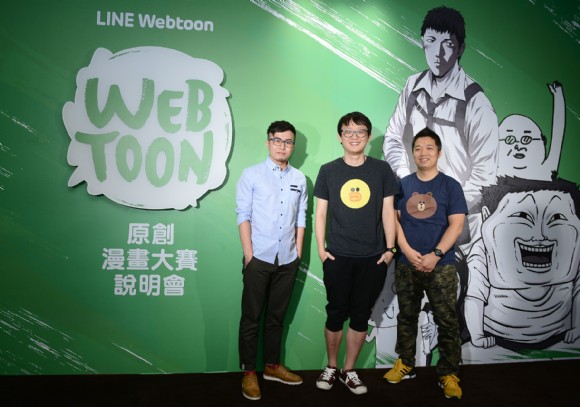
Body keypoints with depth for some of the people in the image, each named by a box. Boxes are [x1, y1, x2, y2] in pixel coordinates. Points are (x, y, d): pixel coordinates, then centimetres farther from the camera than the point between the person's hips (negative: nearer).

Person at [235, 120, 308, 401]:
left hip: (287, 260, 3)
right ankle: (249, 373, 17)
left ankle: (273, 366, 29)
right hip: (259, 258, -3)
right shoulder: (251, 175, -2)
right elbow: (243, 216, -5)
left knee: (277, 316, 15)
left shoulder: (299, 179, 8)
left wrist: (298, 253, 5)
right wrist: (249, 256, -9)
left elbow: (301, 218, 10)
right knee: (251, 317, 5)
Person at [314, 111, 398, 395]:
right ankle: (331, 367, 28)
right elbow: (320, 213, 4)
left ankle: (349, 371, 26)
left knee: (360, 316, 9)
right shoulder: (328, 171, 2)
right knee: (336, 314, 8)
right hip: (337, 257, -1)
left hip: (372, 258, 1)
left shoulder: (381, 169, 2)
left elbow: (388, 212, 4)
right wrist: (321, 249, -3)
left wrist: (389, 248, 0)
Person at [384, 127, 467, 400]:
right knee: (406, 317, 13)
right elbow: (393, 219, 2)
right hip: (406, 264, 3)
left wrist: (435, 255, -16)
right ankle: (405, 364, 27)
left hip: (441, 265, -2)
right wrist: (407, 251, -11)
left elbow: (456, 225, -7)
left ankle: (449, 374, 13)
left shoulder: (450, 185, 0)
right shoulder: (403, 184, 6)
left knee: (447, 321, 0)